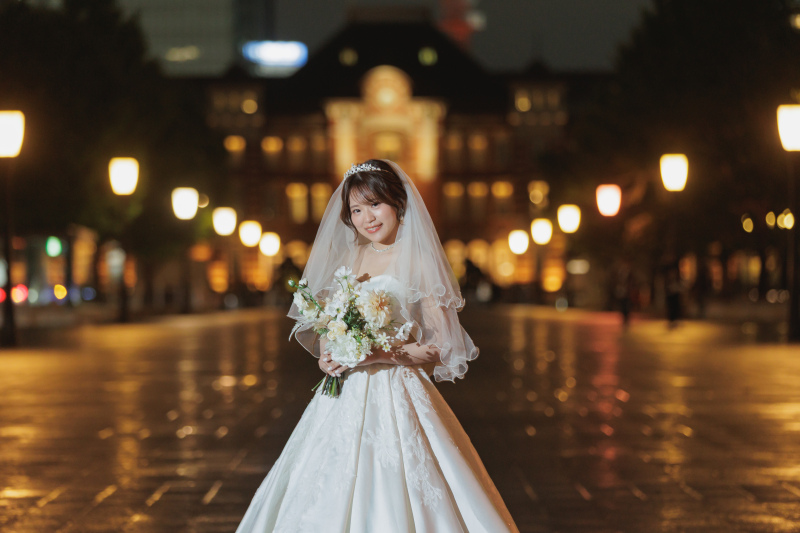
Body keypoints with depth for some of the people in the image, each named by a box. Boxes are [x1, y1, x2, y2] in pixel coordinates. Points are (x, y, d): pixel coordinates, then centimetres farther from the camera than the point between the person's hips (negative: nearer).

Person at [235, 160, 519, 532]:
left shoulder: (418, 262, -5)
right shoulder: (347, 259, 11)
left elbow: (441, 347, -10)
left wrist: (379, 354, -18)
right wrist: (327, 358, 0)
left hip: (396, 398, -5)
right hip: (347, 397, 6)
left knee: (391, 500, -7)